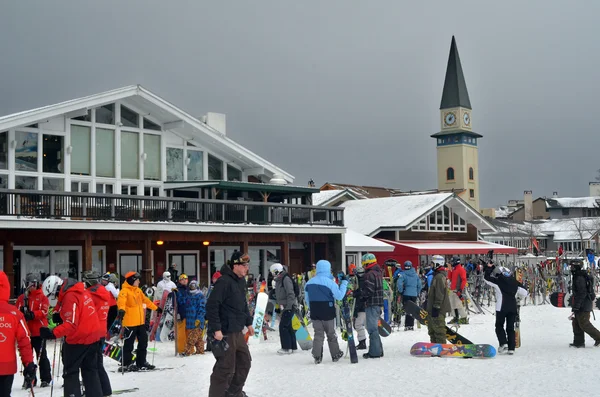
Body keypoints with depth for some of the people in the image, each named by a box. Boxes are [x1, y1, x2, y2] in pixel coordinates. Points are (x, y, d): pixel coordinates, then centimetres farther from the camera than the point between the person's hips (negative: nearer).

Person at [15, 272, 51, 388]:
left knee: (42, 356, 3)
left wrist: (32, 314, -29)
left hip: (39, 331, -4)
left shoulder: (42, 297, -2)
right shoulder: (22, 298, 10)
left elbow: (44, 312, -13)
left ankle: (45, 379, 11)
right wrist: (21, 312, -16)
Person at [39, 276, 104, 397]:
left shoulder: (70, 297, -22)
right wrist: (60, 313, 7)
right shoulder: (80, 290, 5)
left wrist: (53, 333, -36)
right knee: (90, 370, 17)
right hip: (93, 336, 9)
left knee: (70, 372, 3)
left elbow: (71, 324, -28)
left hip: (78, 339, -9)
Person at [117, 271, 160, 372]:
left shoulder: (138, 290, 15)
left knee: (143, 342, 15)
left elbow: (145, 300, 27)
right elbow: (121, 301, -32)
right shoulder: (125, 291, -13)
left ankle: (141, 363, 26)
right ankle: (126, 365, 6)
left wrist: (156, 308, 33)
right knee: (129, 344, -3)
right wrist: (121, 310, -53)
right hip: (130, 323, -9)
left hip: (141, 322, 9)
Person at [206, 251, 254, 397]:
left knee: (245, 361, 19)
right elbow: (211, 305, -23)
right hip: (224, 333, -10)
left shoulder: (241, 281, 11)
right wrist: (216, 329, -24)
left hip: (237, 331, 10)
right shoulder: (224, 281, -19)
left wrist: (248, 322, 23)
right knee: (226, 368, -5)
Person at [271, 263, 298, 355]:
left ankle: (286, 348, -5)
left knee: (283, 326, -9)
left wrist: (288, 307, -22)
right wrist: (281, 305, 20)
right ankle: (293, 346, 21)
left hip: (289, 307, -10)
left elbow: (290, 294, -21)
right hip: (285, 307, 10)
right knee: (288, 326, 14)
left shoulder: (286, 279, -15)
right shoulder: (279, 280, 15)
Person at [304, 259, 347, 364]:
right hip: (327, 313, -4)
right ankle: (335, 355, 22)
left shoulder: (309, 283, 4)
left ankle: (317, 356, 0)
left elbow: (307, 299, 11)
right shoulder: (329, 282, -15)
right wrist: (344, 284, -3)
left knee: (318, 334, 9)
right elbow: (339, 296, -12)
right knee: (331, 334, 11)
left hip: (314, 313, 4)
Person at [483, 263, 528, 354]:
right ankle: (511, 348, 5)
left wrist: (489, 268, 13)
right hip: (513, 308, 4)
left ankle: (503, 343, -9)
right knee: (510, 328, 10)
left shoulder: (498, 281, -5)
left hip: (501, 308, -4)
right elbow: (524, 293, 12)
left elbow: (486, 278, 4)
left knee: (499, 326, 9)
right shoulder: (515, 282, 9)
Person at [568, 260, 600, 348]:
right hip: (582, 305, 10)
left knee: (584, 324, -5)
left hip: (583, 306, -10)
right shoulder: (577, 277, 14)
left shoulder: (580, 278, -19)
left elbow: (582, 294, -25)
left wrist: (575, 307, -24)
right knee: (576, 323, 10)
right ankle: (578, 342, 13)